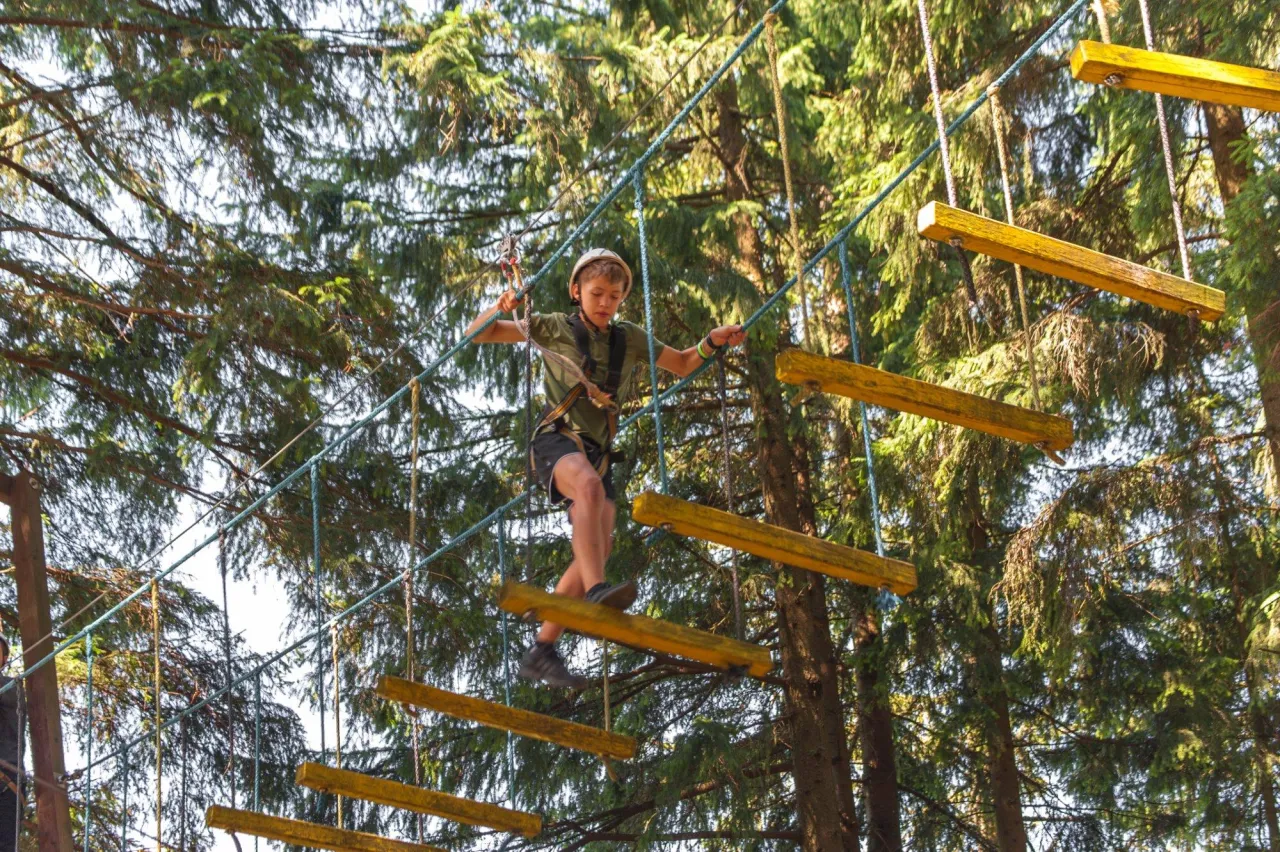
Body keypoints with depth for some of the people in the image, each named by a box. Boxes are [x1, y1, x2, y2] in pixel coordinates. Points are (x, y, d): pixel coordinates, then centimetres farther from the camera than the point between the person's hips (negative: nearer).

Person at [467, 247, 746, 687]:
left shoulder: (630, 339, 16)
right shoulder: (555, 329, 5)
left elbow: (683, 364, 28)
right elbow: (476, 335, 8)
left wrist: (711, 343, 8)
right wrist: (500, 309, -13)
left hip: (597, 450, 5)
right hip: (557, 438, -5)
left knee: (598, 547, -11)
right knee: (590, 485, -39)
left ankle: (542, 652, -5)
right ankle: (597, 592, -57)